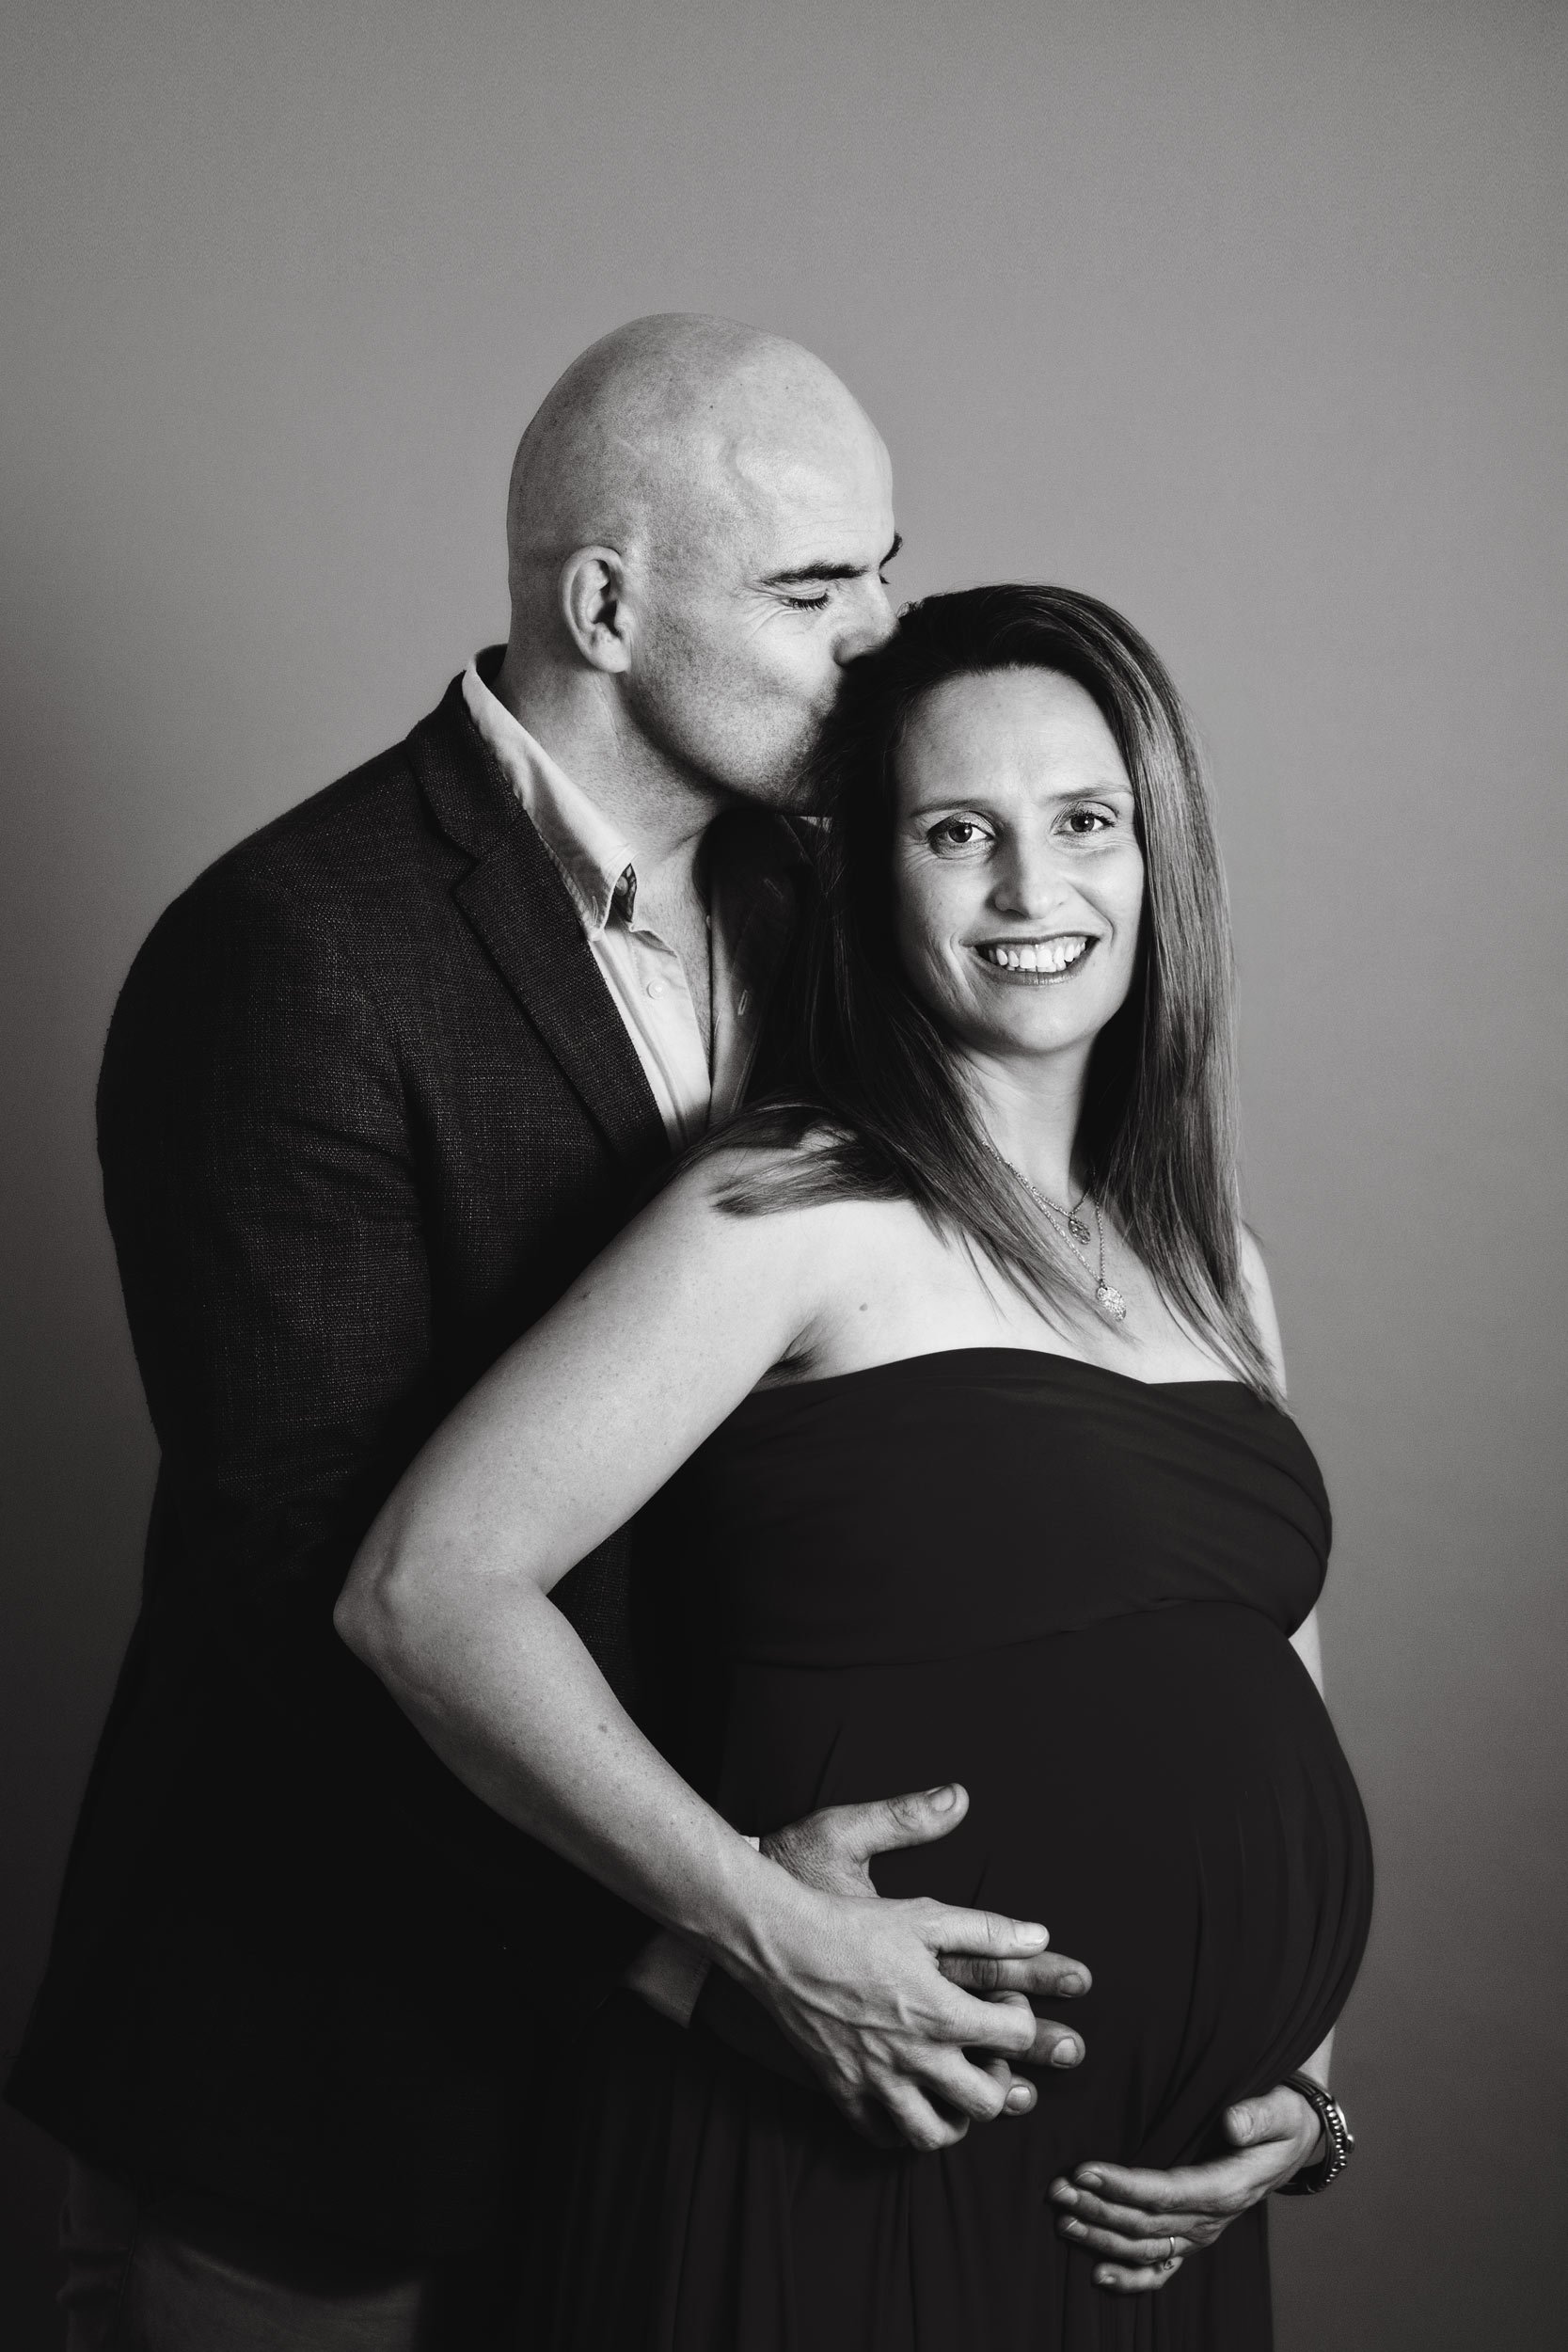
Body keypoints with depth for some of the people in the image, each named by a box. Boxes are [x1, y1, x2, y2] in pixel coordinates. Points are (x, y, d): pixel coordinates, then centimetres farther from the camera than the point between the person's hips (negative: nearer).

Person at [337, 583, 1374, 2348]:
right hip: (845, 2179, -6)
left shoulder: (1219, 1270, 10)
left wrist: (1304, 2077, 4)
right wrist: (777, 1929, -23)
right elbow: (427, 1589, -18)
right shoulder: (794, 1211, -11)